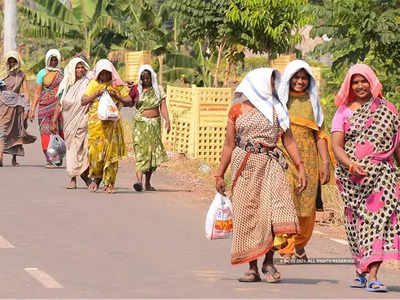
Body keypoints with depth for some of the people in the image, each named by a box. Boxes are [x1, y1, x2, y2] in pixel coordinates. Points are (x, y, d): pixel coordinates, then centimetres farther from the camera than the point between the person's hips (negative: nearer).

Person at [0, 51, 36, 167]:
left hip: (16, 105, 1)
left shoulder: (21, 75, 8)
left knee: (16, 133, 5)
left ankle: (14, 159, 14)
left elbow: (26, 92, 5)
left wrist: (26, 108, -2)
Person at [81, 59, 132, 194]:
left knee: (111, 152, -3)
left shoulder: (118, 85, 8)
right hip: (96, 124, 0)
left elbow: (129, 101, 3)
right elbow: (83, 101, 2)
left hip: (112, 123, 0)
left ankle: (109, 183, 3)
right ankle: (95, 179, 15)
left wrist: (116, 96, -12)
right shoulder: (93, 84, 9)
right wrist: (97, 94, -10)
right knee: (96, 152, -8)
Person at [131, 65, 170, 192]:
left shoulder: (158, 89, 9)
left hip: (155, 124, 3)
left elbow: (163, 106, 5)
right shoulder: (137, 90, 2)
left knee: (153, 152, 7)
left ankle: (148, 182, 19)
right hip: (141, 123, -3)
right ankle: (139, 181, -26)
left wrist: (167, 120, -7)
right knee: (141, 151, -15)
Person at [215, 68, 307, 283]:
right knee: (247, 215, -2)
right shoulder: (237, 110, 8)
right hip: (245, 166, -1)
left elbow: (288, 140, 10)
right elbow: (229, 144, 11)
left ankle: (269, 262, -3)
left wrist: (300, 167, 2)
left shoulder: (276, 109, 12)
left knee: (273, 211, -15)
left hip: (270, 164, 1)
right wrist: (220, 174, 9)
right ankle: (253, 268, 3)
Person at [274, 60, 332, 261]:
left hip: (308, 159, 3)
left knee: (306, 204, 3)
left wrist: (325, 163, 3)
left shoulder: (312, 103, 14)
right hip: (283, 158, -3)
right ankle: (284, 249, -12)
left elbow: (320, 135, 11)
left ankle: (299, 244, 23)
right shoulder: (279, 101, 5)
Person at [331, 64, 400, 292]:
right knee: (357, 220, 4)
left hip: (382, 171, -1)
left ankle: (371, 274, -23)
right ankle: (361, 270, 21)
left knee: (381, 215, -16)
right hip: (352, 176, 1)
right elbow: (337, 146, -3)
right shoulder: (344, 112, 7)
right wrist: (350, 164, -20)